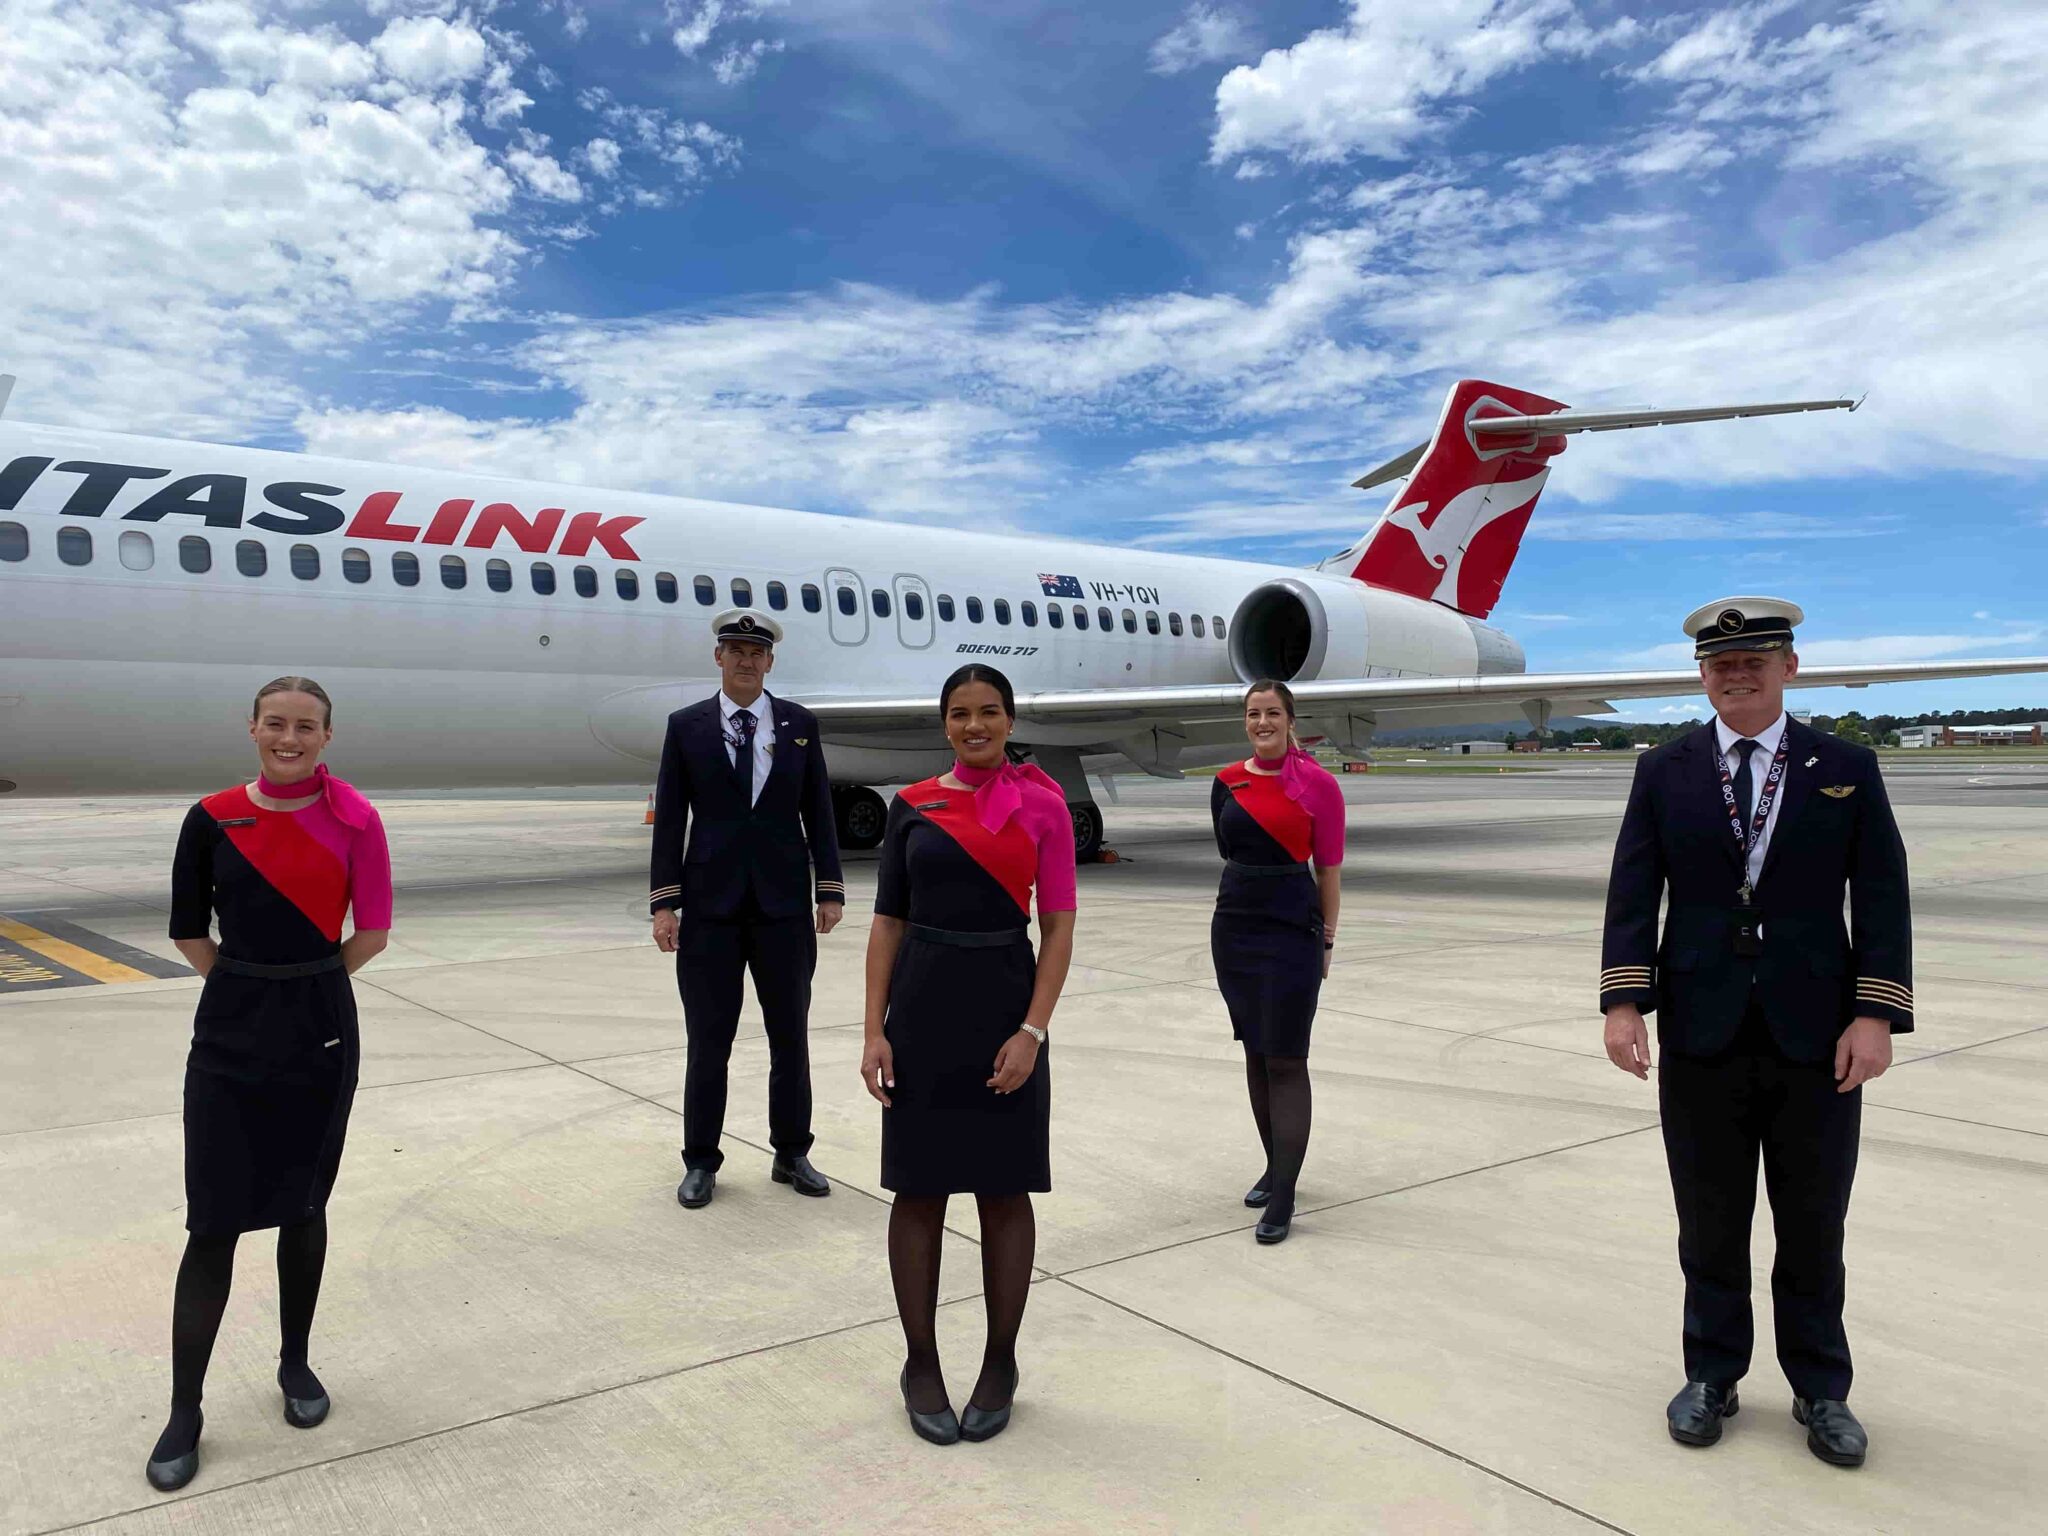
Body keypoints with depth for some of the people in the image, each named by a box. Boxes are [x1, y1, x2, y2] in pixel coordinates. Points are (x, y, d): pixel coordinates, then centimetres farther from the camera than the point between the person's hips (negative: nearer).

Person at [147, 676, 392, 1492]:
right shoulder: (212, 818, -2)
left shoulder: (353, 821, -6)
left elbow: (373, 930, -1)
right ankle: (184, 1411, 15)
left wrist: (301, 983, 6)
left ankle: (295, 1363, 32)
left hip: (320, 1029, 0)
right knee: (214, 1220, 1)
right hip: (230, 1032, 0)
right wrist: (250, 986, 8)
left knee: (302, 1205, 13)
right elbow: (188, 930, 7)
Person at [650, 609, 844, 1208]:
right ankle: (701, 1162, 19)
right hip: (710, 905, -1)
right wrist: (664, 902, -6)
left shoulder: (800, 724, 5)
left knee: (791, 1035, 9)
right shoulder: (687, 726, 2)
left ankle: (791, 1154, 23)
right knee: (708, 1040, 5)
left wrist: (830, 891, 0)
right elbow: (669, 817, 0)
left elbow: (818, 811, 6)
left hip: (783, 903, 1)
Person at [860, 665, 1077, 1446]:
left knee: (1005, 1192, 8)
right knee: (919, 1191, 7)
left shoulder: (1042, 805, -2)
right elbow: (888, 922, 5)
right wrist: (875, 1031, -2)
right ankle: (920, 1363, 23)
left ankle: (1000, 1365, 24)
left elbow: (1059, 926, -4)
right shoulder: (911, 807, 4)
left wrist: (1032, 1031, -13)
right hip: (922, 1008, 1)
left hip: (1004, 1007, -1)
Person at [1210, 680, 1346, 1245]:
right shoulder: (1227, 783, 5)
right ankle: (1275, 1166, 28)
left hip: (1293, 930, -5)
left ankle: (1283, 1198, -2)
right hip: (1234, 924, 5)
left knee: (1286, 1060, -5)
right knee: (1255, 1052, 13)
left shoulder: (1318, 784, -7)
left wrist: (1326, 939, -3)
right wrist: (1250, 893, 11)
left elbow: (1328, 868, -3)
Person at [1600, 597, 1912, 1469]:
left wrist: (1875, 1015, -10)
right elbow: (1633, 894, -2)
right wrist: (1623, 1000, -11)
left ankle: (1820, 1390, 28)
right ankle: (1712, 1376, 28)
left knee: (1812, 1228, 11)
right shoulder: (1664, 771, 3)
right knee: (1710, 1224, 12)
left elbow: (1881, 901, -1)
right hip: (1702, 1038, 0)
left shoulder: (1848, 769, 3)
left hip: (1816, 1039, 0)